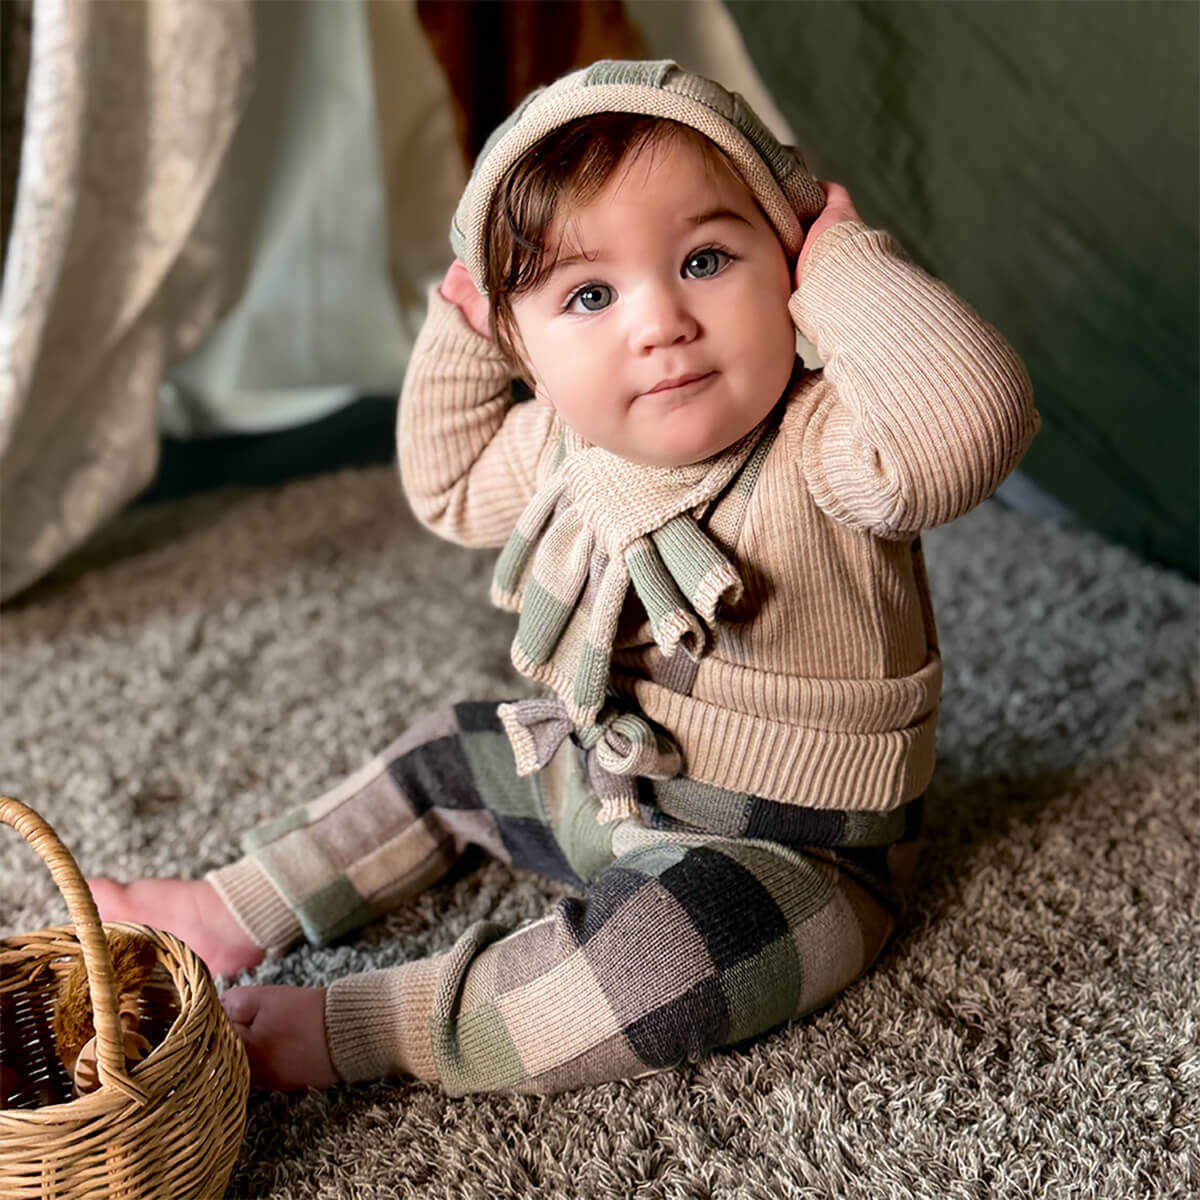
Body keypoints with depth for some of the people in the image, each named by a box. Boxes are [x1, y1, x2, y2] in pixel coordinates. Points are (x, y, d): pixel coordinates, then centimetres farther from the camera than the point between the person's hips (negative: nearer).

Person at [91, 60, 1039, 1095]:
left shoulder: (819, 452, -28)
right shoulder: (566, 446, -5)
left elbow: (966, 427, -49)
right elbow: (451, 484, 14)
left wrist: (847, 269, -36)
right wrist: (462, 334, 1)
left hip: (779, 846, -7)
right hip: (593, 777, 8)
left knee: (665, 951, -34)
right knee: (452, 757, 18)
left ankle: (350, 1028, -24)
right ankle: (231, 912, 30)